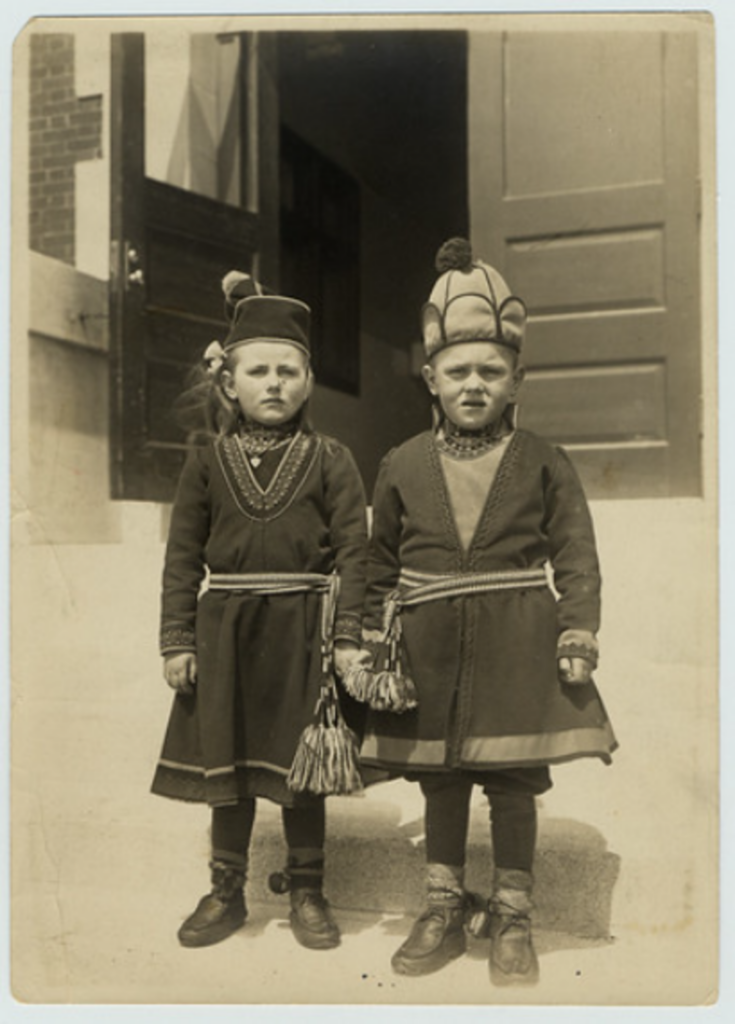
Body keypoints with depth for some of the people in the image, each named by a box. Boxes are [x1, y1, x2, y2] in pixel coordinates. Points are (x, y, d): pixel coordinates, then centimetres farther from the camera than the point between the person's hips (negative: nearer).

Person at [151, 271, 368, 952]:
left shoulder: (330, 461, 1)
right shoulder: (206, 461, 4)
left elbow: (352, 551, -2)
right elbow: (182, 556, 4)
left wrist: (348, 635, -9)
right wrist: (177, 640, -1)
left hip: (303, 628, -1)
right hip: (226, 629, 2)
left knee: (302, 767, 8)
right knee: (226, 765, 10)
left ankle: (307, 890, 25)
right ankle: (225, 891, 27)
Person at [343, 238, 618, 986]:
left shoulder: (543, 465, -1)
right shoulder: (402, 466, 3)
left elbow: (577, 555, 0)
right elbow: (380, 566, 8)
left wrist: (578, 637, -8)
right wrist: (376, 645, 4)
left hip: (517, 649, -2)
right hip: (432, 650, 2)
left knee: (513, 782, 7)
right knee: (440, 782, 13)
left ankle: (511, 917, 24)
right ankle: (443, 909, 30)